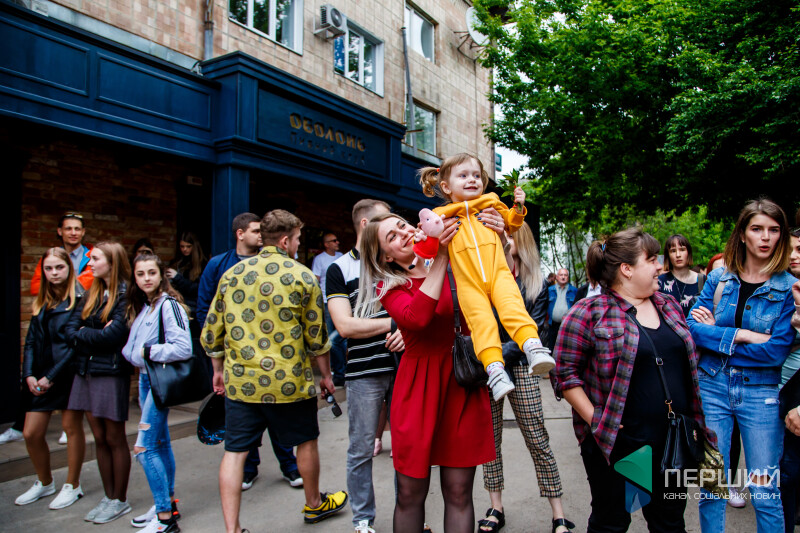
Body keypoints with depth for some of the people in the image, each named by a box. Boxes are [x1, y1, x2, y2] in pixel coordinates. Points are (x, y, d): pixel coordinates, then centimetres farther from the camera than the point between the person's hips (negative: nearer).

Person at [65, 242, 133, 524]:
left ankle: (120, 500, 19)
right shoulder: (91, 294, 13)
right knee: (99, 438, 13)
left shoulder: (126, 295, -11)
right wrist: (96, 335, -12)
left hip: (111, 373, -7)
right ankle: (108, 497, 26)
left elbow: (113, 334, -21)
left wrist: (83, 334, -4)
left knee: (114, 439, 5)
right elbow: (70, 329, 7)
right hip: (86, 371, 7)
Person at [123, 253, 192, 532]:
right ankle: (168, 504, 29)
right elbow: (134, 346, 18)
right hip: (145, 378, 9)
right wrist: (133, 353, -2)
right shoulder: (140, 306, 11)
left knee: (144, 448, -7)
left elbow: (183, 348, -23)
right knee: (160, 443, 16)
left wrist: (148, 351, -14)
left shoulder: (169, 304, -16)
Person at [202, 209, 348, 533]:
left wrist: (218, 371, 22)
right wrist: (326, 375, 8)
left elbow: (212, 332, 8)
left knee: (235, 452, 10)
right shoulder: (302, 277, -8)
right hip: (288, 382, -2)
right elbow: (316, 336, -5)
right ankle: (314, 504, 38)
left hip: (240, 382, 3)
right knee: (306, 442, 18)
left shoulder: (231, 275, 4)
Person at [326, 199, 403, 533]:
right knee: (361, 450, 6)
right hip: (364, 372, -3)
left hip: (402, 366, 4)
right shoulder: (340, 269, -1)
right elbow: (345, 325, -11)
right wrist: (393, 323, -11)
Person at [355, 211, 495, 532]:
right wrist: (441, 255, -20)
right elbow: (416, 317, -21)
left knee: (458, 491, 6)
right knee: (410, 493, 7)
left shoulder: (454, 267, 6)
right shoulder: (389, 287, -1)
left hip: (462, 384, 1)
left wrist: (498, 238, -13)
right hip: (417, 386, -1)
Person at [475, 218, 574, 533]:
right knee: (490, 438, 9)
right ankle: (496, 508, 25)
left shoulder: (536, 283, 4)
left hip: (519, 366, -1)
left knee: (538, 440, 2)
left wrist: (502, 353, -14)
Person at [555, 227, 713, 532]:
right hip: (616, 443, -6)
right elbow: (566, 373, -13)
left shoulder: (669, 305, 9)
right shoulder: (589, 313, -13)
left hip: (674, 442, 6)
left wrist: (696, 421, 10)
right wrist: (595, 420, -17)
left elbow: (690, 362, 17)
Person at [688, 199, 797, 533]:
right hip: (712, 388, 2)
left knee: (764, 491, 5)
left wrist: (716, 336, -9)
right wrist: (742, 335, -15)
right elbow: (693, 328, -5)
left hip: (760, 393, -1)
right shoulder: (718, 279, 3)